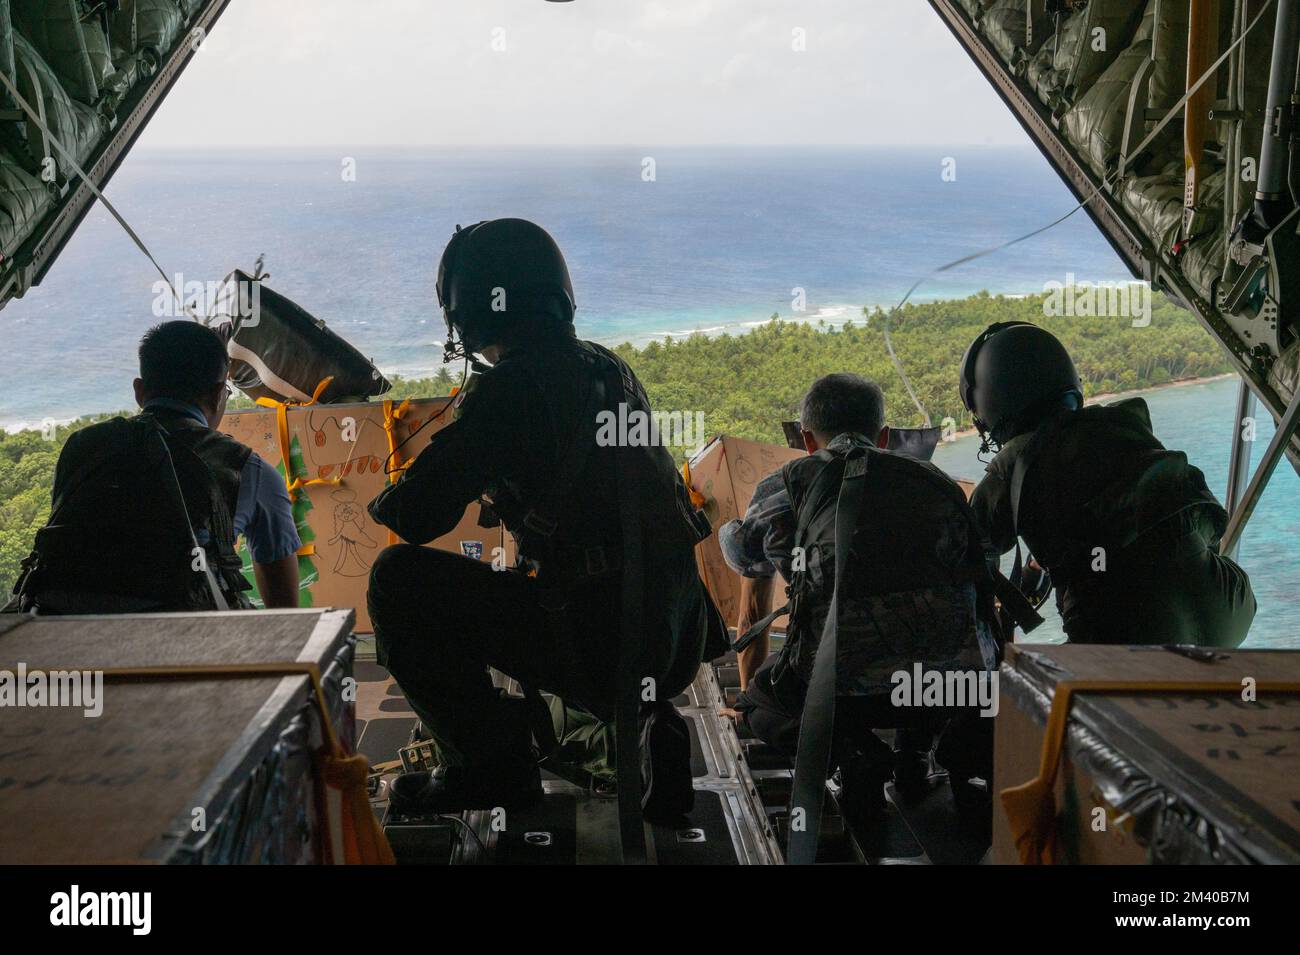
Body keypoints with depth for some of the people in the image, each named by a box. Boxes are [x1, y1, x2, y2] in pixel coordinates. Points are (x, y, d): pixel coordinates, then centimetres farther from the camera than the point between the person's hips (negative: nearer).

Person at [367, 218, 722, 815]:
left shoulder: (509, 389, -11)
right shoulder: (611, 372, 13)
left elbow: (415, 517, -13)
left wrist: (384, 502, 10)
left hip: (601, 645, -8)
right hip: (677, 642, 8)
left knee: (399, 576, -1)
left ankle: (488, 766, 3)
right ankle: (646, 722, 21)